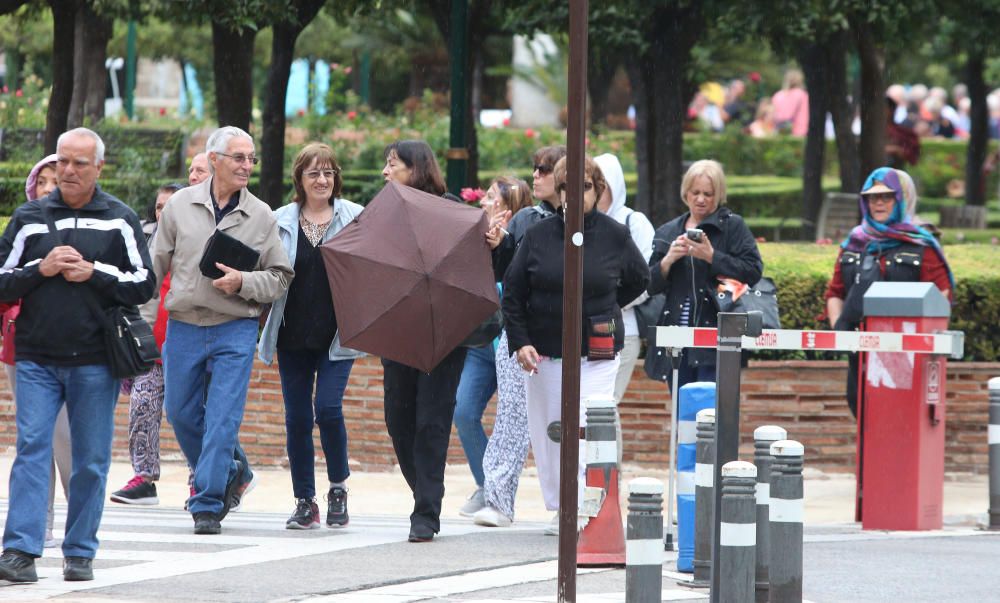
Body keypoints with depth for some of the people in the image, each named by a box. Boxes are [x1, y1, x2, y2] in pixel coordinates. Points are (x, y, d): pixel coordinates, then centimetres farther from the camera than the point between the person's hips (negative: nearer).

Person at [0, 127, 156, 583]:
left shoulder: (120, 221, 5)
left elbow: (145, 285, 3)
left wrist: (94, 273, -10)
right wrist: (40, 270, -8)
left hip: (95, 363, 0)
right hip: (37, 360, 0)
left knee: (91, 459, 3)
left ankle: (80, 552, 11)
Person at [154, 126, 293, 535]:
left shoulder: (261, 216, 2)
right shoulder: (180, 206, 4)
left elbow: (280, 277, 5)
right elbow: (156, 265, 11)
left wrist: (243, 283, -14)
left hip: (235, 329, -2)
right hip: (183, 327, 2)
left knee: (222, 419, -7)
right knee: (181, 412, 10)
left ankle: (208, 504, -3)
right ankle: (229, 473, 30)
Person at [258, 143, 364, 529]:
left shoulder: (354, 218, 3)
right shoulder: (281, 221, 7)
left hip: (335, 335, -2)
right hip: (293, 335, 2)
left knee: (328, 407, -14)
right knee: (297, 416, 3)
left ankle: (338, 488, 7)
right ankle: (304, 502, 13)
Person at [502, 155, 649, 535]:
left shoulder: (614, 236, 1)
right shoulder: (538, 235, 2)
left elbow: (638, 280, 18)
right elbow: (513, 293, 6)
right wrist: (520, 342, -2)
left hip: (597, 352, -2)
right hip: (544, 351, 2)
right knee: (547, 432, 4)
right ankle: (559, 511, 15)